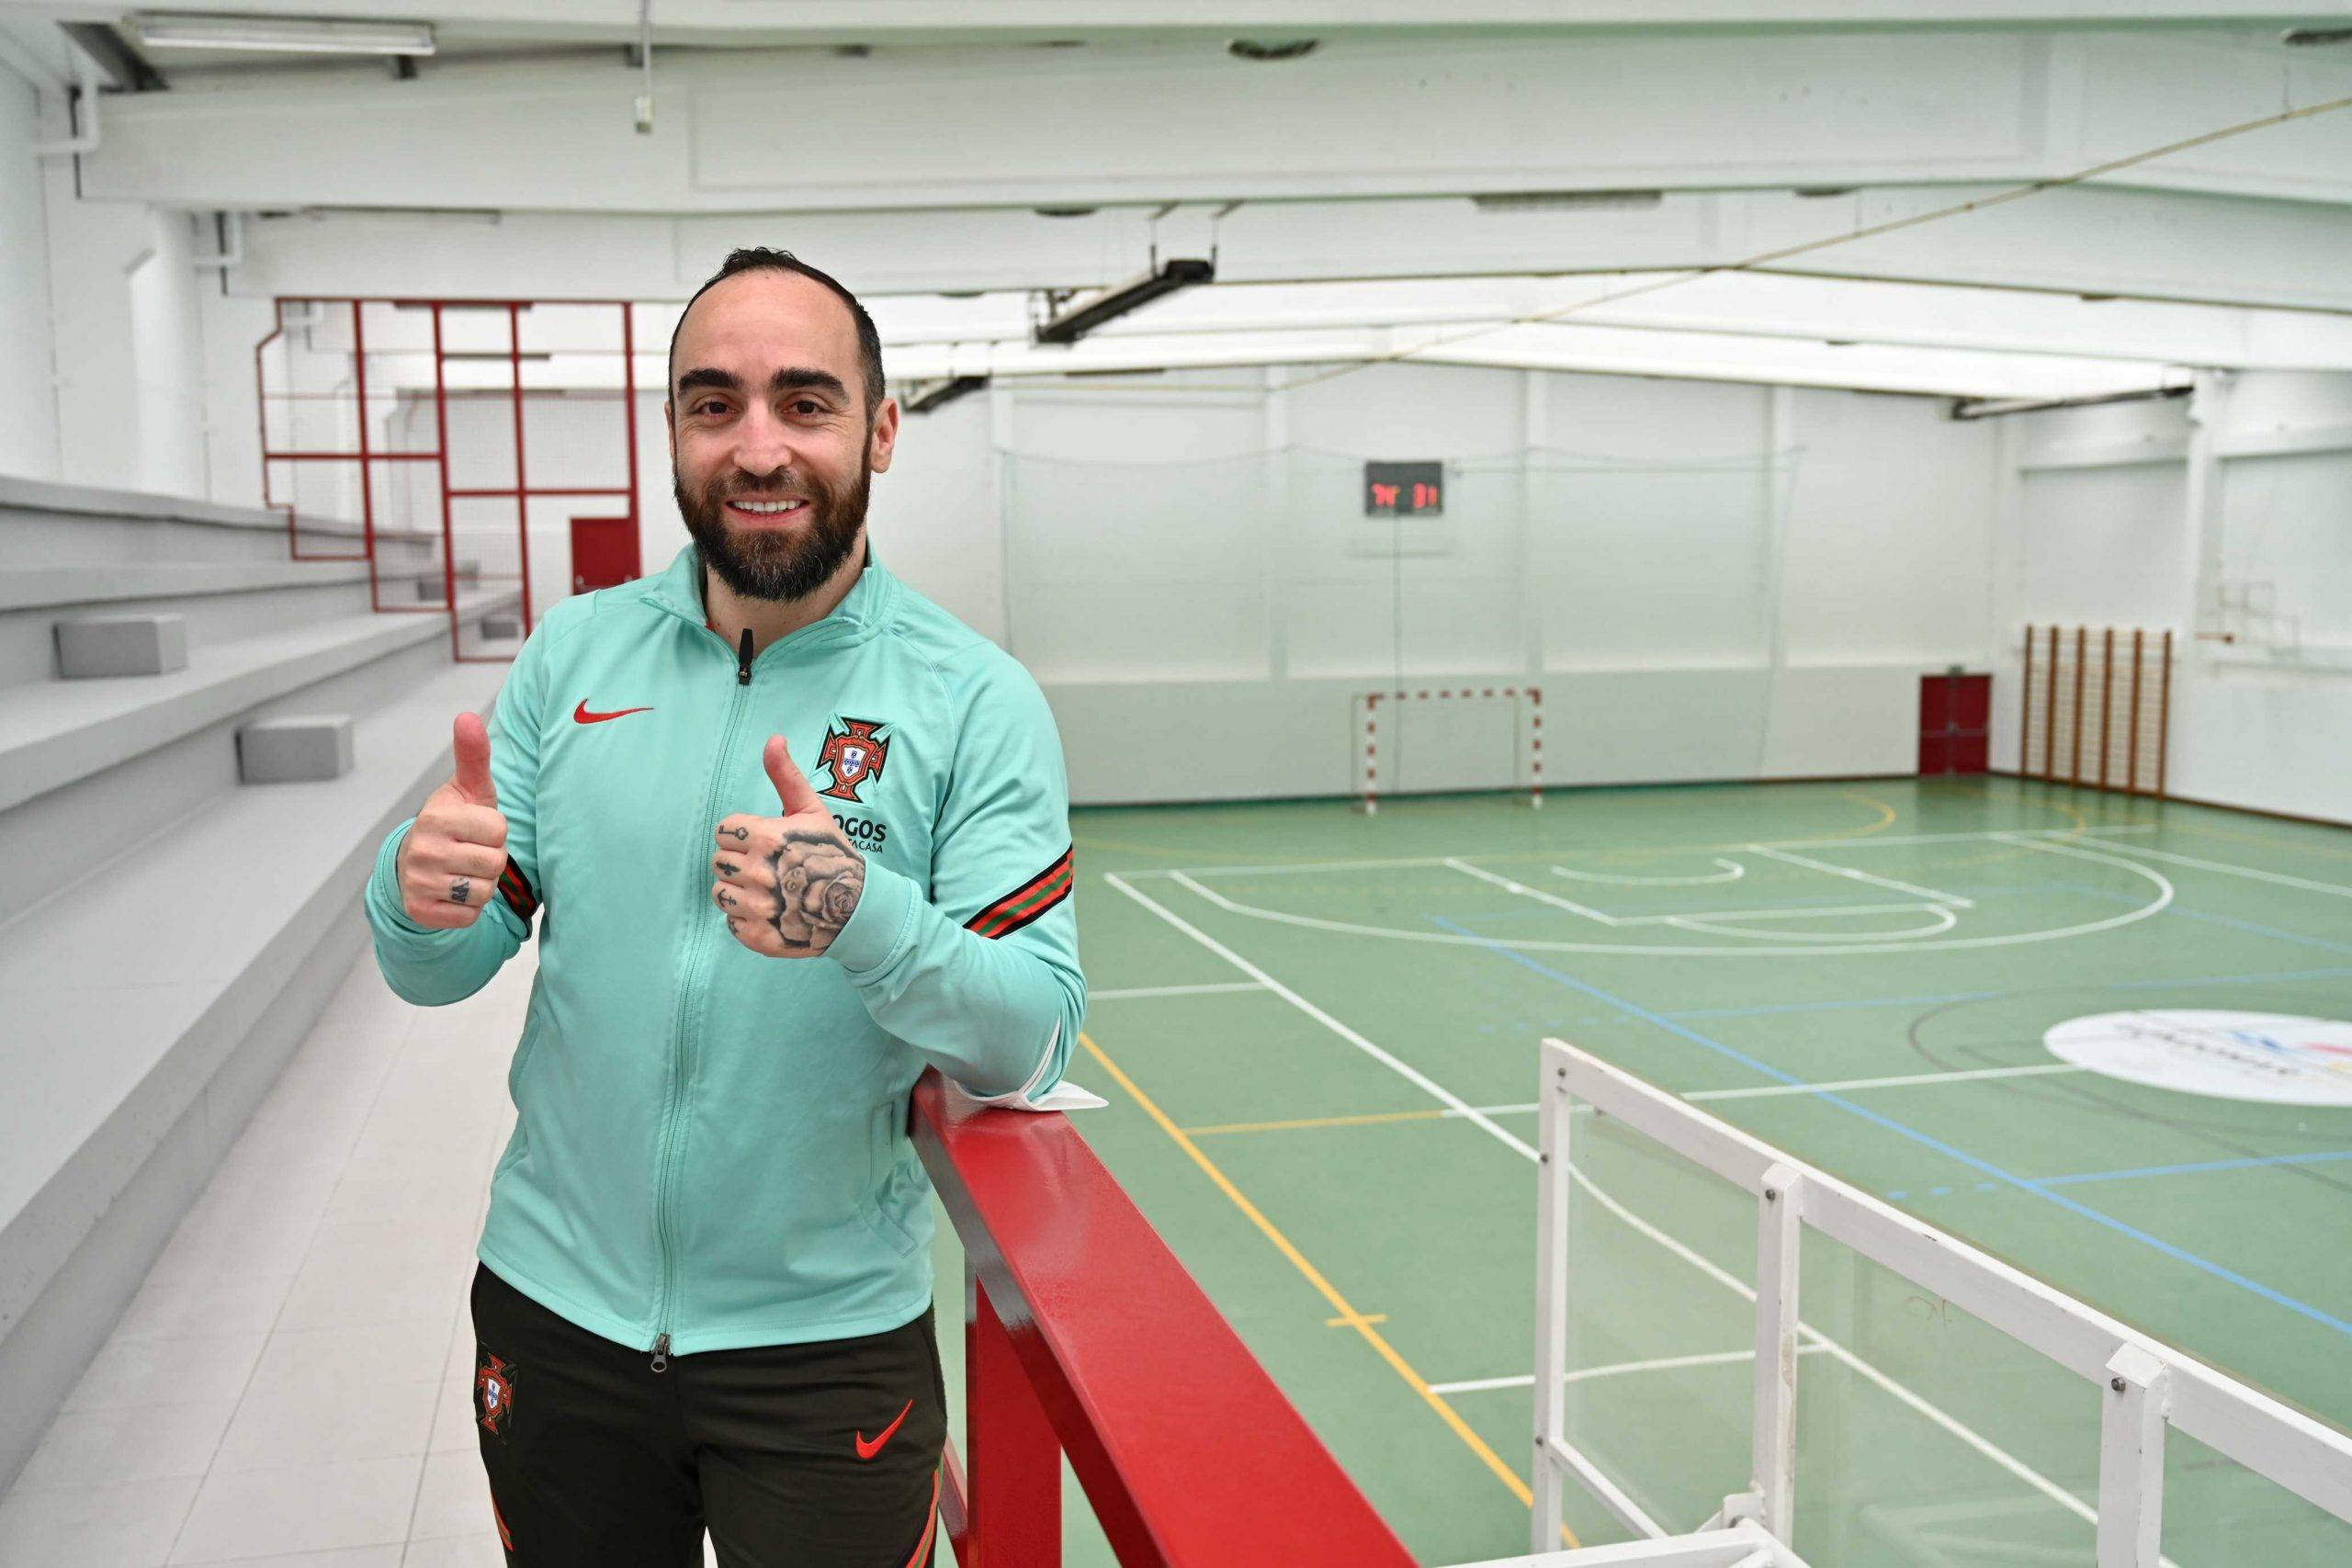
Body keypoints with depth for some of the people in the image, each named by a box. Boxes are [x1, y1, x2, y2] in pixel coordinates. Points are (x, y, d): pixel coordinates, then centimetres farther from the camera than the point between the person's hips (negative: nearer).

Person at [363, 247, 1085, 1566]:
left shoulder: (977, 700, -11)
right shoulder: (573, 652, -2)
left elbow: (1034, 1047, -16)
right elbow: (442, 973, 2)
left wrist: (864, 919, -34)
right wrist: (422, 899, -21)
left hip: (827, 1344, -3)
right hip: (554, 1312, 4)